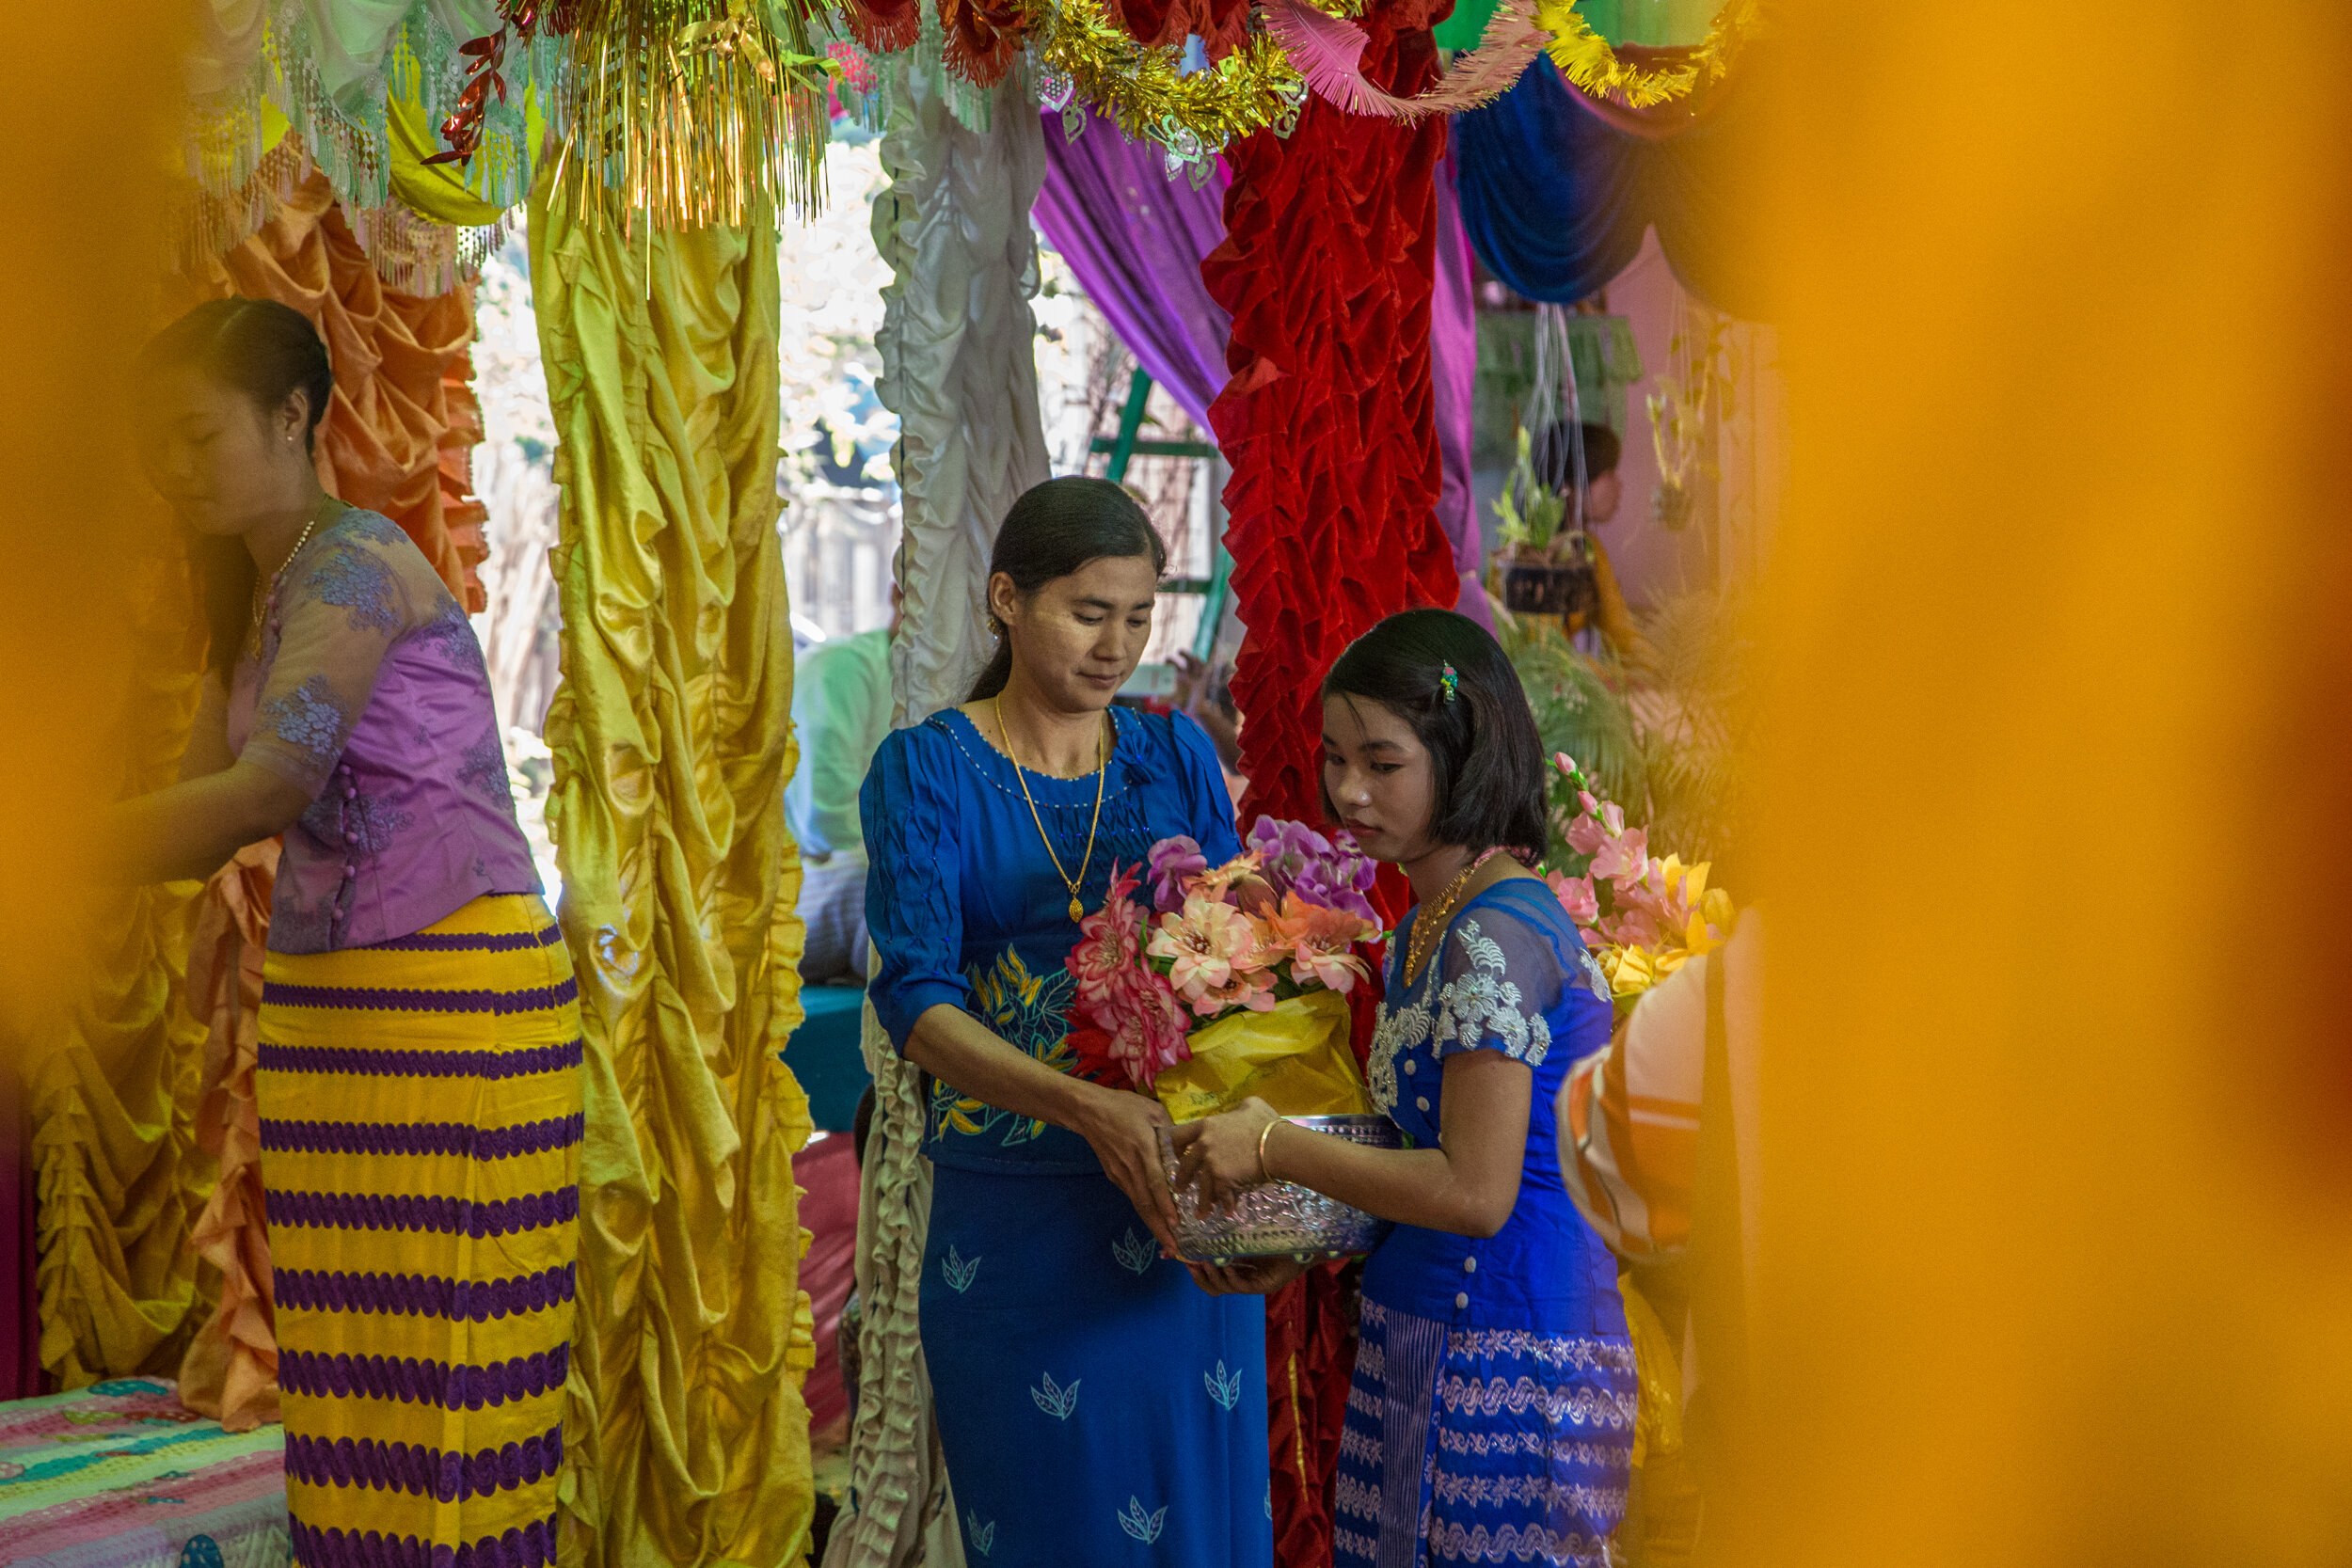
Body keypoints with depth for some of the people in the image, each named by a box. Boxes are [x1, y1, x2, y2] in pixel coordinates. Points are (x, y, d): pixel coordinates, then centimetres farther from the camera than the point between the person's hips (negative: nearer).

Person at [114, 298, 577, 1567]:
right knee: (342, 1376, 8)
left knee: (439, 1359, -6)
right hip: (320, 1002, 9)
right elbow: (203, 819, 9)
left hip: (452, 1001, -9)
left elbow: (265, 790, -23)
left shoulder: (355, 563, -12)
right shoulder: (252, 598, 16)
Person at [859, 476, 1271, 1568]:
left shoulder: (1176, 757, 7)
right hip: (1013, 1221, -3)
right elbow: (914, 1002, -13)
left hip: (1179, 1210, 3)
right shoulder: (926, 771, -4)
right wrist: (1085, 1106, -28)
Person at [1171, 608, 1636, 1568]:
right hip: (1430, 1337, 9)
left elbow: (1475, 1190, -22)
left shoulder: (1494, 939, -18)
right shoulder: (1428, 926, 12)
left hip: (1505, 1355, -9)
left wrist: (1274, 1148, -14)